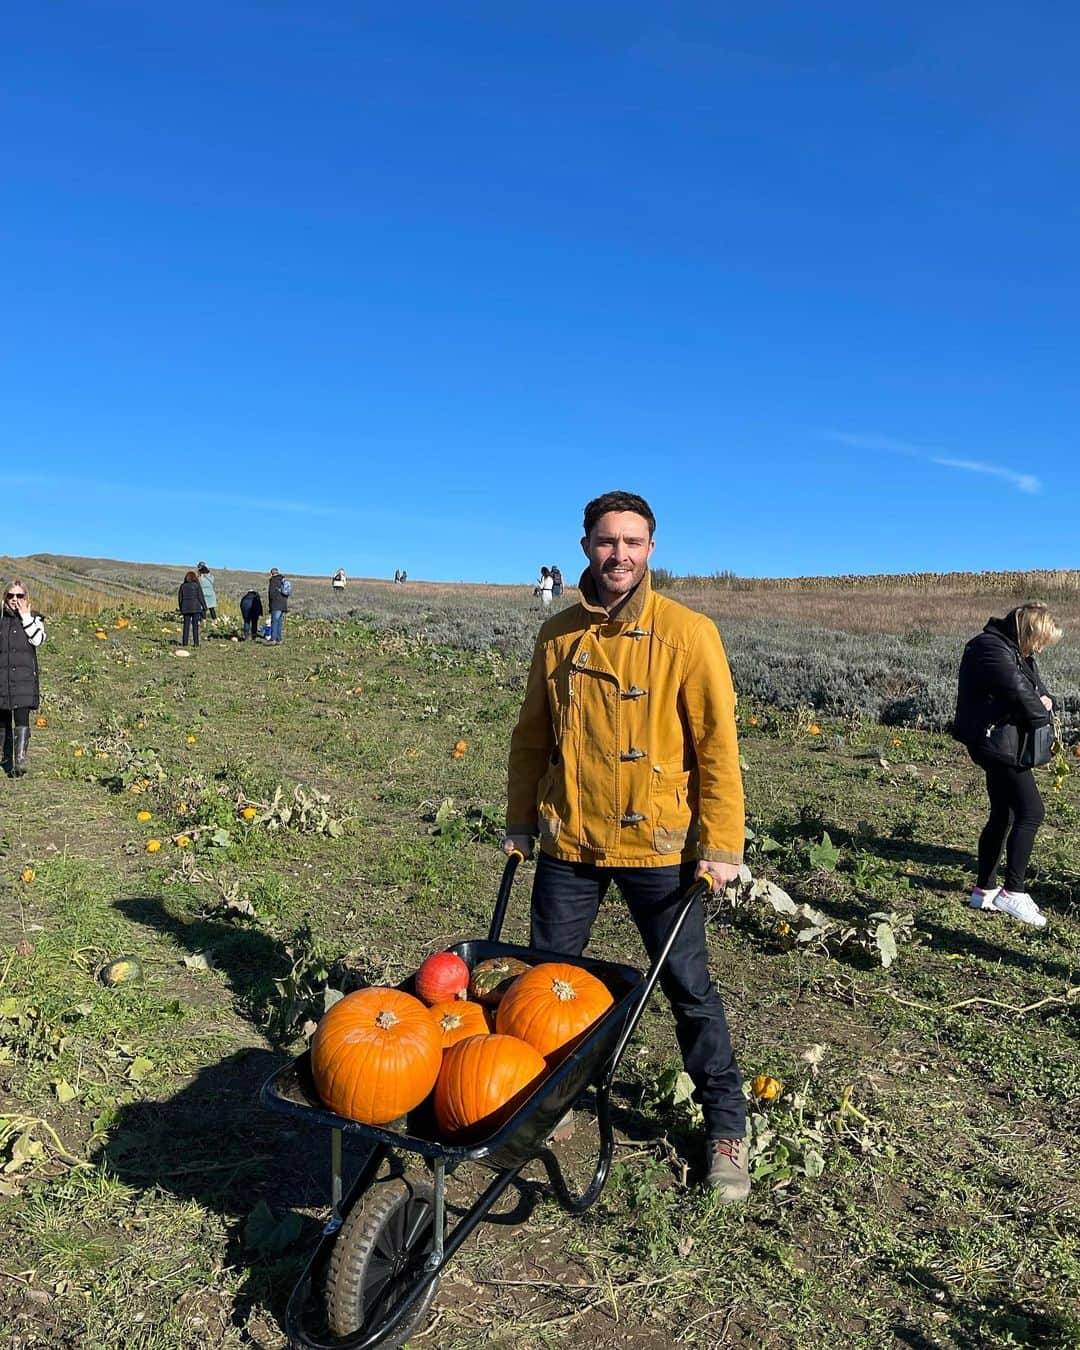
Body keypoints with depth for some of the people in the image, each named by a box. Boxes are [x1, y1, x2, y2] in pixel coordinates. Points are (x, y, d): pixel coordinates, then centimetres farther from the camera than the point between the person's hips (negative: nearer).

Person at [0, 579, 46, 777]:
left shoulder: (33, 617, 8)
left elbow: (37, 639, -10)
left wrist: (25, 617, -8)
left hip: (25, 677, -3)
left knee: (22, 717, -13)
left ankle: (20, 760, -19)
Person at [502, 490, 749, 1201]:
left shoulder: (688, 633, -9)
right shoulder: (558, 634, 3)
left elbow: (716, 744, -9)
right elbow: (533, 736, 10)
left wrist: (721, 845, -11)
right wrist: (521, 821, 12)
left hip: (657, 847, -3)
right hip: (568, 842, 4)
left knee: (689, 988, 8)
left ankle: (727, 1126, 29)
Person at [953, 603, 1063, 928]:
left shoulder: (1014, 649, 16)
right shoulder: (991, 648, -17)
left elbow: (1037, 688, 18)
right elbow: (1019, 693, -25)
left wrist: (1043, 700, -5)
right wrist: (1041, 710, -6)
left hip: (1002, 744, 10)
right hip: (999, 743, -10)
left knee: (1002, 817, 13)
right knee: (1031, 812, -12)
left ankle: (984, 891, 20)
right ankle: (1013, 892, -8)